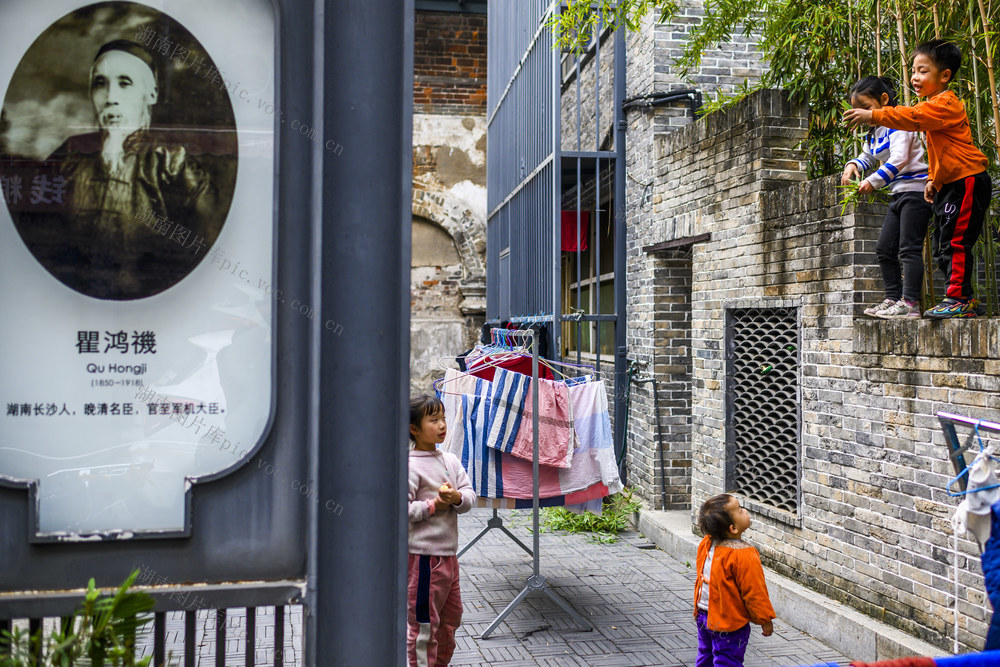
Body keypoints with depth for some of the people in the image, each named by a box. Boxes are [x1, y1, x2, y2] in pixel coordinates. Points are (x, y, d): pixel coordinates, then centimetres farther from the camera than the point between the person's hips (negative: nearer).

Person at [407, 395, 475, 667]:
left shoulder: (451, 460, 9)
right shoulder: (410, 467, -14)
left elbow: (470, 495, 6)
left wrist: (457, 498, -15)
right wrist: (433, 506, -18)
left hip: (449, 553, 8)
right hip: (423, 555, -8)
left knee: (451, 616, 20)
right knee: (423, 623, 1)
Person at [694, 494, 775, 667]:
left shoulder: (706, 544, -3)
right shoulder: (744, 556, -27)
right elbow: (754, 591, -19)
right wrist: (765, 620, -6)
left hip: (704, 615, 8)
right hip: (730, 621, -7)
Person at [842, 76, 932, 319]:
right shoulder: (874, 133, 15)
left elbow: (899, 159, -24)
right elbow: (867, 157, 28)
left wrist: (873, 181, -26)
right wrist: (853, 165, 5)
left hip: (915, 190, -10)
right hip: (899, 194, 10)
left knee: (909, 248, -13)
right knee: (884, 248, 8)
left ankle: (910, 303, -14)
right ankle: (894, 298, 12)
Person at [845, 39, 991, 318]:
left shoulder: (945, 104, -14)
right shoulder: (936, 105, 19)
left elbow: (912, 117, -31)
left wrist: (872, 115, -34)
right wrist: (934, 179, 23)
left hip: (966, 181, -11)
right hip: (949, 184, 11)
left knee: (955, 241, -12)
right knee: (943, 245, 11)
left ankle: (959, 298, -9)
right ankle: (961, 298, 17)